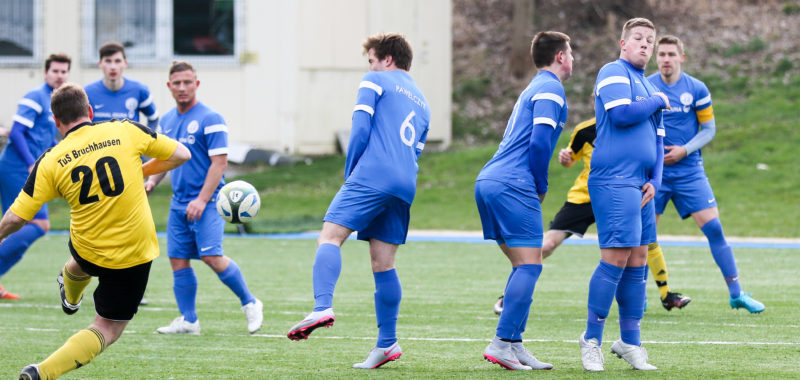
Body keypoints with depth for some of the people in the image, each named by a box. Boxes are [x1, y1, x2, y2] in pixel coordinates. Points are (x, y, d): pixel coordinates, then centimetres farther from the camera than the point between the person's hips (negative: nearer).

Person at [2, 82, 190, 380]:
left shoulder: (50, 162, -11)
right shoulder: (126, 131, -11)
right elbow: (181, 154, -1)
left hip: (87, 251, 2)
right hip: (136, 252, -2)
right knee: (107, 330, 10)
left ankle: (71, 297, 72)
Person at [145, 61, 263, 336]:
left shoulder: (210, 119, -9)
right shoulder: (167, 121, 12)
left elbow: (219, 161, -13)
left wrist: (202, 200, -19)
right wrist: (153, 181, 6)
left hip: (206, 202, -7)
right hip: (179, 203, 7)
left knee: (212, 257, -17)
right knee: (178, 260, 3)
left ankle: (250, 304, 0)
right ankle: (188, 321, 11)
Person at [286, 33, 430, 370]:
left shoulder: (375, 82, 8)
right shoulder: (422, 102, 29)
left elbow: (360, 130, -3)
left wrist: (349, 174, 6)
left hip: (372, 175, -7)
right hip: (405, 187, 7)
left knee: (330, 236, -16)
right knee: (383, 263, 8)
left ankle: (322, 307, -38)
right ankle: (387, 343, 5)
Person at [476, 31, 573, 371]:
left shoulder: (532, 89, 26)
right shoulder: (550, 89, -5)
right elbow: (539, 141, -16)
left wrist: (536, 187, 18)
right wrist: (541, 187, -4)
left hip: (490, 181, 10)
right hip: (513, 186, -10)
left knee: (524, 266, 11)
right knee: (529, 266, -9)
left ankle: (513, 346, 8)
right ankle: (503, 343, -15)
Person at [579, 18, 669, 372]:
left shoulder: (647, 86, 23)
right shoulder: (614, 73, -4)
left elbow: (656, 140, 24)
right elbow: (621, 114, -20)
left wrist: (654, 181, 8)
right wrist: (657, 101, -4)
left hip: (639, 185, 9)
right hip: (614, 181, -9)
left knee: (638, 260, 8)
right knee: (615, 258, -13)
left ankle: (630, 342, 13)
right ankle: (592, 339, -5)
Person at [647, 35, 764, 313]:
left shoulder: (696, 89, -1)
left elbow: (709, 128, 3)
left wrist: (684, 150, -10)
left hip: (689, 171, 0)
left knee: (713, 228, -7)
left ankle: (736, 293, 1)